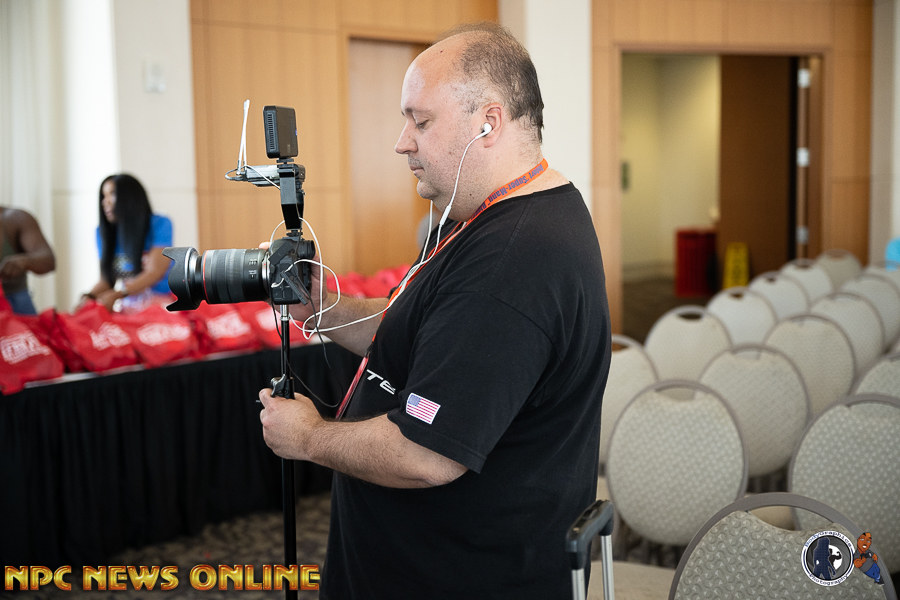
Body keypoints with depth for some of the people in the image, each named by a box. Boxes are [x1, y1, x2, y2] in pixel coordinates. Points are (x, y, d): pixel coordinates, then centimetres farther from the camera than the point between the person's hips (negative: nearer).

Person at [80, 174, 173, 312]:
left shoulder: (160, 225, -3)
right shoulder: (104, 232, 11)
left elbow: (154, 272, -12)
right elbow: (106, 280, 8)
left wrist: (117, 295, -25)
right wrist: (89, 296, -15)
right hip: (126, 306, 5)